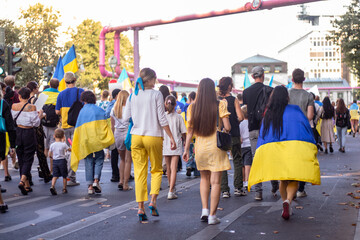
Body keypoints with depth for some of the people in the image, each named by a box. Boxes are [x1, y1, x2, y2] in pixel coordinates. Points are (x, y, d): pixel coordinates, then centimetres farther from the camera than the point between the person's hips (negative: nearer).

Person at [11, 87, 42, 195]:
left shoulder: (14, 106, -1)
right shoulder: (31, 107, -11)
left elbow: (13, 119, 11)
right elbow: (36, 123, -11)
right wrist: (40, 114, 8)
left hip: (18, 132, 4)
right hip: (29, 133, -4)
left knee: (21, 159, 13)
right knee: (28, 159, 2)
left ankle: (27, 185, 16)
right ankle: (22, 181, -20)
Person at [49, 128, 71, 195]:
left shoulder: (52, 145, 0)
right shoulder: (63, 144, -9)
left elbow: (49, 155, 4)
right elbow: (69, 149, 4)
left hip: (54, 161, 3)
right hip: (62, 161, -2)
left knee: (55, 176, 2)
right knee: (64, 176, 9)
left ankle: (52, 186, -19)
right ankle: (64, 189, 14)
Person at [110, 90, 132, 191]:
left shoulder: (113, 110, 6)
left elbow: (112, 126, 9)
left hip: (117, 134, 4)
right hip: (128, 133, -4)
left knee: (122, 159, 19)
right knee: (128, 160, 2)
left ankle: (121, 181, 12)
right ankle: (125, 184, 1)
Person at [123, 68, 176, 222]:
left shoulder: (133, 96, 4)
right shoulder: (156, 95, -6)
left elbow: (126, 118, 5)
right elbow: (162, 119, -8)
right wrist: (171, 137, -2)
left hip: (136, 137, 3)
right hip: (153, 136, -3)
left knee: (140, 172, 7)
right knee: (157, 170, 14)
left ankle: (141, 208, 3)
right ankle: (153, 200, -2)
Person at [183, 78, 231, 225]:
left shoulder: (193, 108, 0)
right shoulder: (220, 105, -7)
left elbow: (190, 130, 1)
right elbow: (227, 127, -10)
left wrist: (186, 149, 6)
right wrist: (226, 129, 13)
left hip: (200, 147, 3)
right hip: (216, 147, -3)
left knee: (204, 179, 20)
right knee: (215, 181, 2)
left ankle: (204, 210, 11)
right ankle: (212, 215, 2)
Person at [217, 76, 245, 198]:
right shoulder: (234, 100, -7)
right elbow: (240, 117, -13)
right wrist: (235, 123, 7)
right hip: (233, 135, -2)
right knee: (237, 161, 11)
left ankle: (224, 190, 4)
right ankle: (238, 188, 10)